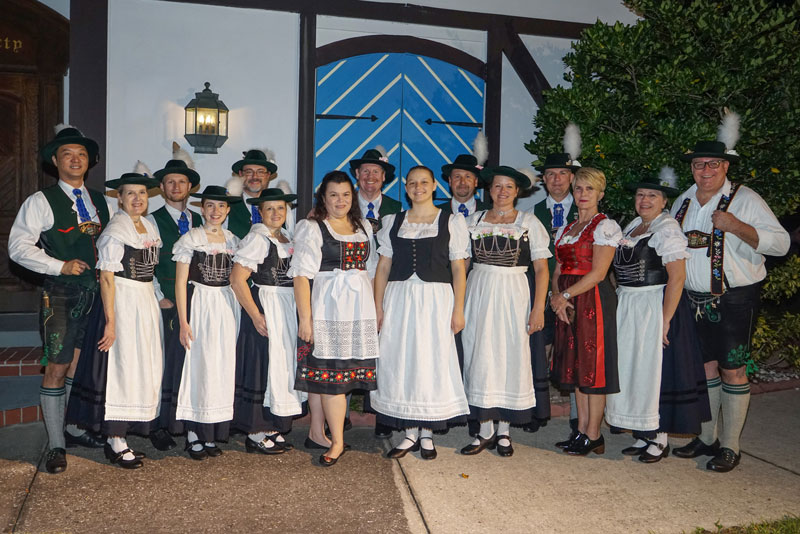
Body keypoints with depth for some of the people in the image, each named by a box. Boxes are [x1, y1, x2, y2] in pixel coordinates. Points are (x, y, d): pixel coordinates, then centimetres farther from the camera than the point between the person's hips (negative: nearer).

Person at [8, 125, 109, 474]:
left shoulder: (99, 200, 14)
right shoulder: (41, 201, -3)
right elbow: (18, 247, -9)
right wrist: (61, 266, -15)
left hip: (96, 291, 5)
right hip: (62, 293, -5)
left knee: (81, 363, 13)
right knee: (57, 367, -2)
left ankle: (74, 428, 28)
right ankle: (56, 445, 9)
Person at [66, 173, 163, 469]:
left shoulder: (150, 226, 11)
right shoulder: (115, 231, -12)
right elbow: (107, 278, -15)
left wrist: (157, 300, 11)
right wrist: (111, 321, -18)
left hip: (147, 301, 8)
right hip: (122, 302, -8)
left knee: (143, 369, 12)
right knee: (121, 368, -2)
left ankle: (119, 437, 23)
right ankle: (115, 443, 10)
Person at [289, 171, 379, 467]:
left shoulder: (363, 226, 15)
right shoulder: (311, 228, -2)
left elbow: (371, 270, 18)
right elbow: (302, 275, -9)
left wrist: (376, 309, 12)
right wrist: (305, 317, -15)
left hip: (359, 310, 5)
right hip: (326, 309, -5)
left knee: (325, 375, 9)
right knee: (332, 374, -5)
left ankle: (317, 433, 20)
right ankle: (337, 441, 4)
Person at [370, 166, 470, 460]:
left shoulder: (452, 221, 4)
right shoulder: (393, 221, 11)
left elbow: (458, 268, 1)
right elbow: (383, 266, 9)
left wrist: (458, 309, -5)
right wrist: (378, 306, 2)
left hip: (436, 299, -2)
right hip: (399, 298, 2)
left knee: (432, 362, 0)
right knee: (399, 363, 3)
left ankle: (427, 433, 15)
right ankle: (410, 434, 16)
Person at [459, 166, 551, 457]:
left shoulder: (529, 222, 2)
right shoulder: (474, 220, 8)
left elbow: (541, 269, -1)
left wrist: (539, 308, -8)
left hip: (514, 294, -2)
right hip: (479, 293, 2)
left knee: (512, 357, 1)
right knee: (480, 357, 3)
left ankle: (504, 431, 15)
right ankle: (486, 430, 15)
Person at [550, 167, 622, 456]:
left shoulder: (606, 226, -5)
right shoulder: (565, 230, 17)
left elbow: (598, 272, -13)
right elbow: (558, 270, 13)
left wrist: (566, 294, -13)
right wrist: (556, 295, -6)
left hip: (593, 300, -7)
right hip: (567, 302, 7)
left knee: (593, 366, -4)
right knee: (576, 365, 9)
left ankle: (593, 436, 5)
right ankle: (582, 430, 17)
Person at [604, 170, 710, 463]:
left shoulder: (667, 229, -12)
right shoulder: (632, 227, 13)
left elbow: (677, 278, -18)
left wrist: (665, 320, -22)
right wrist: (620, 303, 9)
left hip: (654, 308, -8)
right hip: (628, 308, 8)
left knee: (654, 370, 0)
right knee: (631, 370, 12)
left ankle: (659, 440, 14)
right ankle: (643, 436, 24)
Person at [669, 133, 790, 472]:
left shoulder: (744, 199, -6)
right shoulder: (683, 203, 11)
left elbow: (781, 243, -13)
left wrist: (736, 226, -25)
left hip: (735, 300, -5)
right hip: (696, 300, 5)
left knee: (732, 369, 0)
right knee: (705, 366, 12)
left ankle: (730, 447, 12)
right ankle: (707, 438, 26)